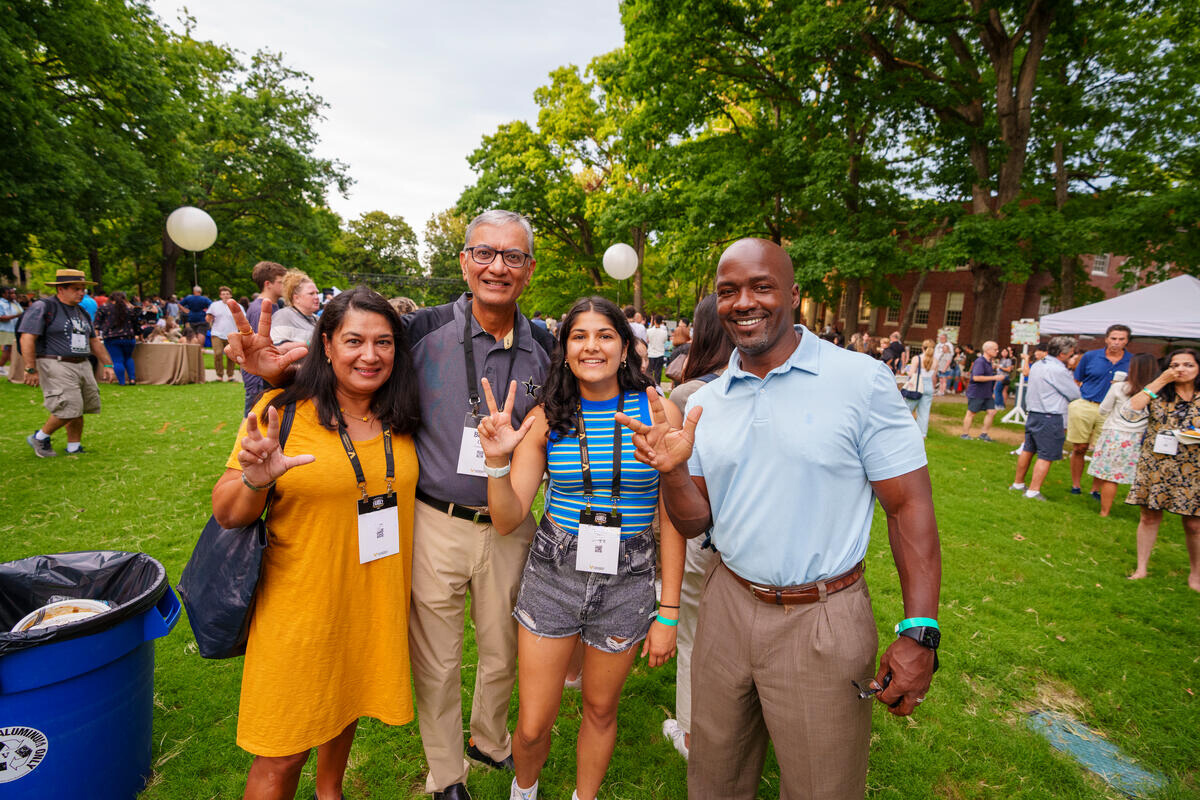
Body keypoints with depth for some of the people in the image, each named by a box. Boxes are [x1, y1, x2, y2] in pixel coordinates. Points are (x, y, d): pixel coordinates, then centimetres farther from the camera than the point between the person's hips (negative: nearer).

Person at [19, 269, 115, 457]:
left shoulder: (82, 312, 18)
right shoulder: (42, 308, -7)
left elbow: (94, 341, 24)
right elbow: (27, 338, -12)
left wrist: (107, 364, 19)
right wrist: (31, 369, -15)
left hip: (83, 365, 7)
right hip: (56, 366, -7)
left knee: (78, 410, 7)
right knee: (69, 409, -13)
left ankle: (74, 448, 17)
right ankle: (40, 438, 11)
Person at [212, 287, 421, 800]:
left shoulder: (401, 418, -2)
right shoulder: (281, 412, -14)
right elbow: (225, 513, -10)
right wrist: (256, 481, -31)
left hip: (376, 603, 4)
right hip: (300, 608, -4)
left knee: (346, 705, 27)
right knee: (282, 757, 9)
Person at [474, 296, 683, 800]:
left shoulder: (657, 411, -9)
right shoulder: (546, 418, -5)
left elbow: (673, 518, -5)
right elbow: (508, 519, -5)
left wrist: (669, 611, -5)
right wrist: (497, 460, -22)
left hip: (628, 576, 0)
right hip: (553, 572, 1)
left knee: (601, 709, 19)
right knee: (533, 726, 10)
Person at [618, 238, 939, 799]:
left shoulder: (861, 380, -12)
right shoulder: (706, 402, 1)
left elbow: (909, 506, -10)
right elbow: (692, 523, 3)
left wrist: (919, 633, -15)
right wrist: (673, 470, -17)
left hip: (820, 623, -3)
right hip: (727, 606, 4)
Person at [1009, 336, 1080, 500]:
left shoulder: (1036, 366, 9)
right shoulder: (1058, 370, -16)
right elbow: (1075, 394, -7)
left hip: (1033, 413, 8)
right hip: (1051, 418, -8)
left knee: (1028, 450, 17)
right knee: (1046, 456, -3)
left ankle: (1018, 483, 27)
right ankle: (1033, 491, -3)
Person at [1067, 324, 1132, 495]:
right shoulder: (1090, 356, 4)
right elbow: (1076, 381, 11)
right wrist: (1077, 399, 0)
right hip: (1084, 406, 0)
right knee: (1079, 449, 4)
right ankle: (1075, 486, 17)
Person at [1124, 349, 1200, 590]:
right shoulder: (1159, 392, 4)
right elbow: (1134, 405, -16)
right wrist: (1161, 380, -12)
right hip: (1154, 466, 0)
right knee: (1150, 517, 7)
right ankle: (1141, 568, 16)